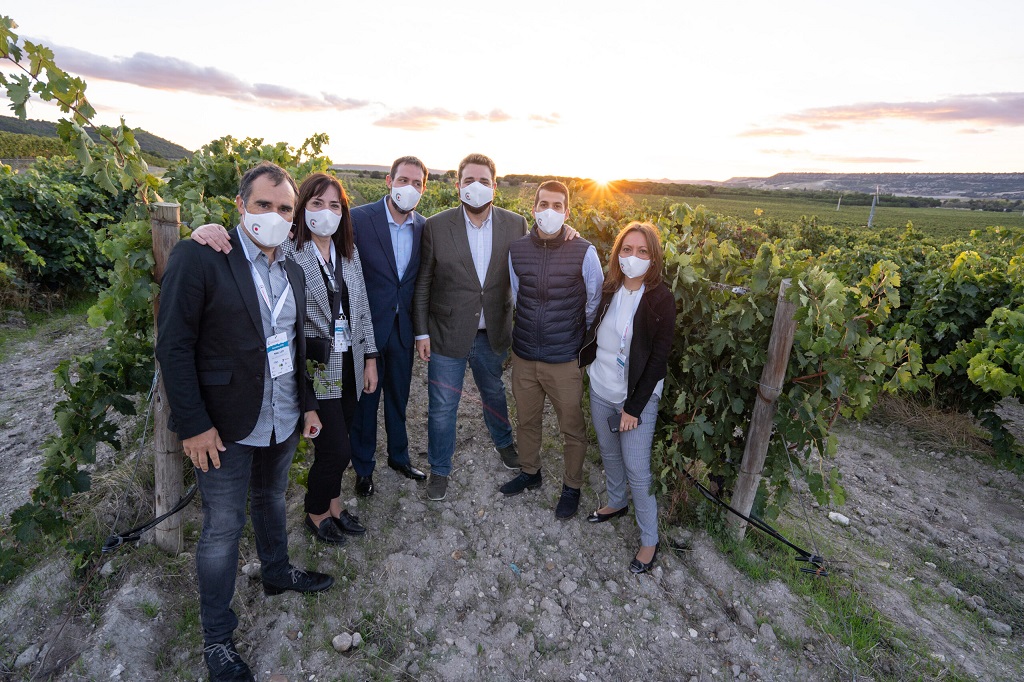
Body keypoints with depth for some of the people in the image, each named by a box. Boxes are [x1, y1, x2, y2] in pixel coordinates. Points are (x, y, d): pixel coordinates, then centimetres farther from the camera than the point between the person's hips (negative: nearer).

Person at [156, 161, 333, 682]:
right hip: (225, 427, -5)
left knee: (271, 501, 25)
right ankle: (217, 637, 28)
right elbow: (174, 347, -15)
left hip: (282, 421, 6)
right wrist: (194, 425, -17)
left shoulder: (292, 270, 6)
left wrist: (307, 403, 12)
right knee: (223, 528, 8)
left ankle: (278, 573, 49)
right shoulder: (198, 258, -14)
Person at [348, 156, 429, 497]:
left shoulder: (424, 227, 0)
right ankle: (363, 467, 34)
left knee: (398, 398, 20)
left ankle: (399, 455, 42)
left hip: (403, 328, 4)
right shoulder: (359, 218, -14)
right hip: (367, 328, -3)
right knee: (364, 401, 13)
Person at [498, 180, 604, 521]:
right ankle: (529, 472, 46)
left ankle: (572, 486, 35)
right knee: (526, 419, 21)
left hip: (564, 359, -3)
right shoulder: (516, 250, -3)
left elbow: (594, 303, 1)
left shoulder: (584, 252, -14)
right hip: (524, 355, 4)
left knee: (572, 428, 12)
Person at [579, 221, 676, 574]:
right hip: (600, 390, 5)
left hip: (637, 397, -5)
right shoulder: (609, 290, -2)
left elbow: (658, 358, -15)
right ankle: (616, 503, 48)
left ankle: (649, 540, 22)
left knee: (636, 470, 2)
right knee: (609, 453, 22)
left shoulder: (661, 299, -16)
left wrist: (634, 407, -15)